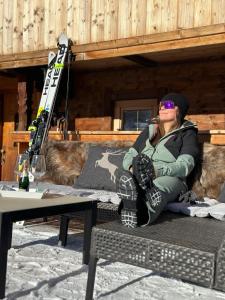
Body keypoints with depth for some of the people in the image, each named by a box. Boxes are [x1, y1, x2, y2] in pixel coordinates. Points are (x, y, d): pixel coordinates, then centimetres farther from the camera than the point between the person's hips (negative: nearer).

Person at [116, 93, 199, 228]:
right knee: (126, 176, -33)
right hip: (137, 178, 3)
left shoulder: (187, 134, 13)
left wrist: (157, 171, -24)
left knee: (161, 183, -40)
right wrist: (132, 167, -8)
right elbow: (129, 156, 19)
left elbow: (184, 166, -5)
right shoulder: (149, 130, 27)